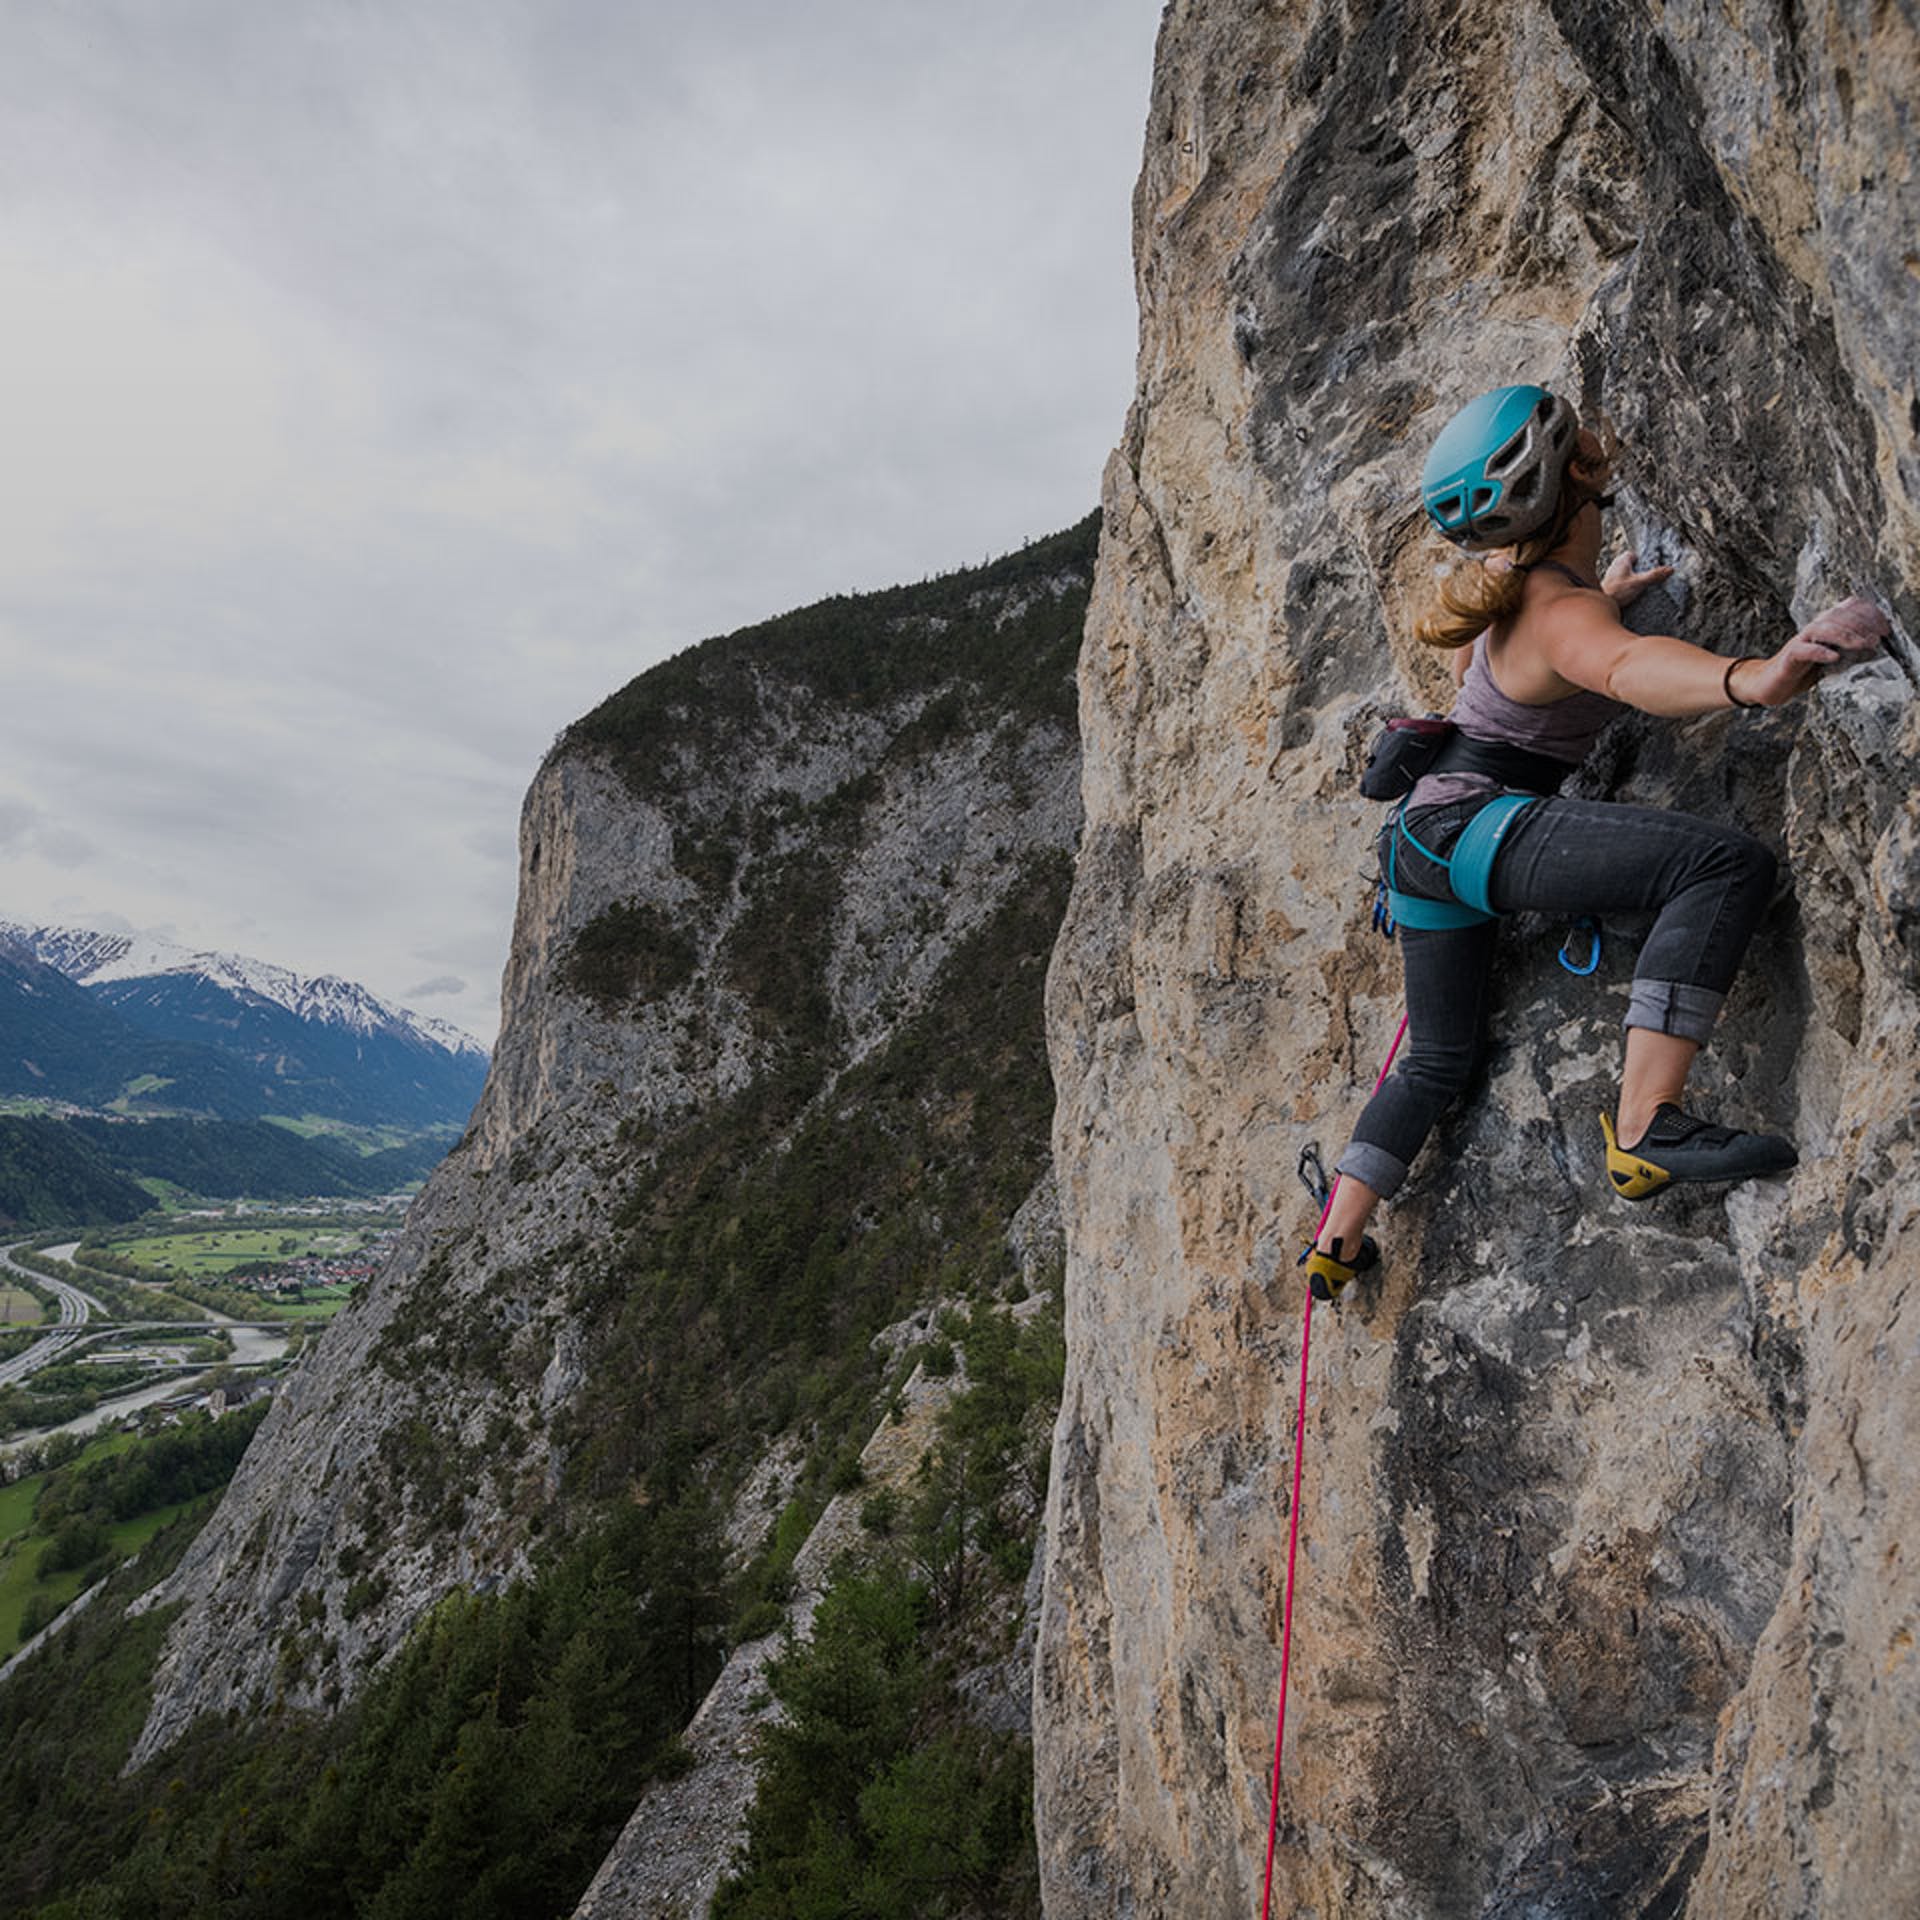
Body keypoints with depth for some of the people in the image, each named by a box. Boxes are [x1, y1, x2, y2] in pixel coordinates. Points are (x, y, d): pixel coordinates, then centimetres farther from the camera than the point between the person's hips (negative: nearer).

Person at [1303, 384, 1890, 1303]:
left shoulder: (1508, 568, 11)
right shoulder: (1561, 614, -17)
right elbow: (1625, 666, -42)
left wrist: (1600, 596, 34)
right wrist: (1752, 678, -62)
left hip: (1422, 838, 10)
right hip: (1474, 821, -10)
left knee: (1438, 1058, 22)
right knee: (1727, 863, -25)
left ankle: (1335, 1243, 27)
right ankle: (1647, 1124, -32)